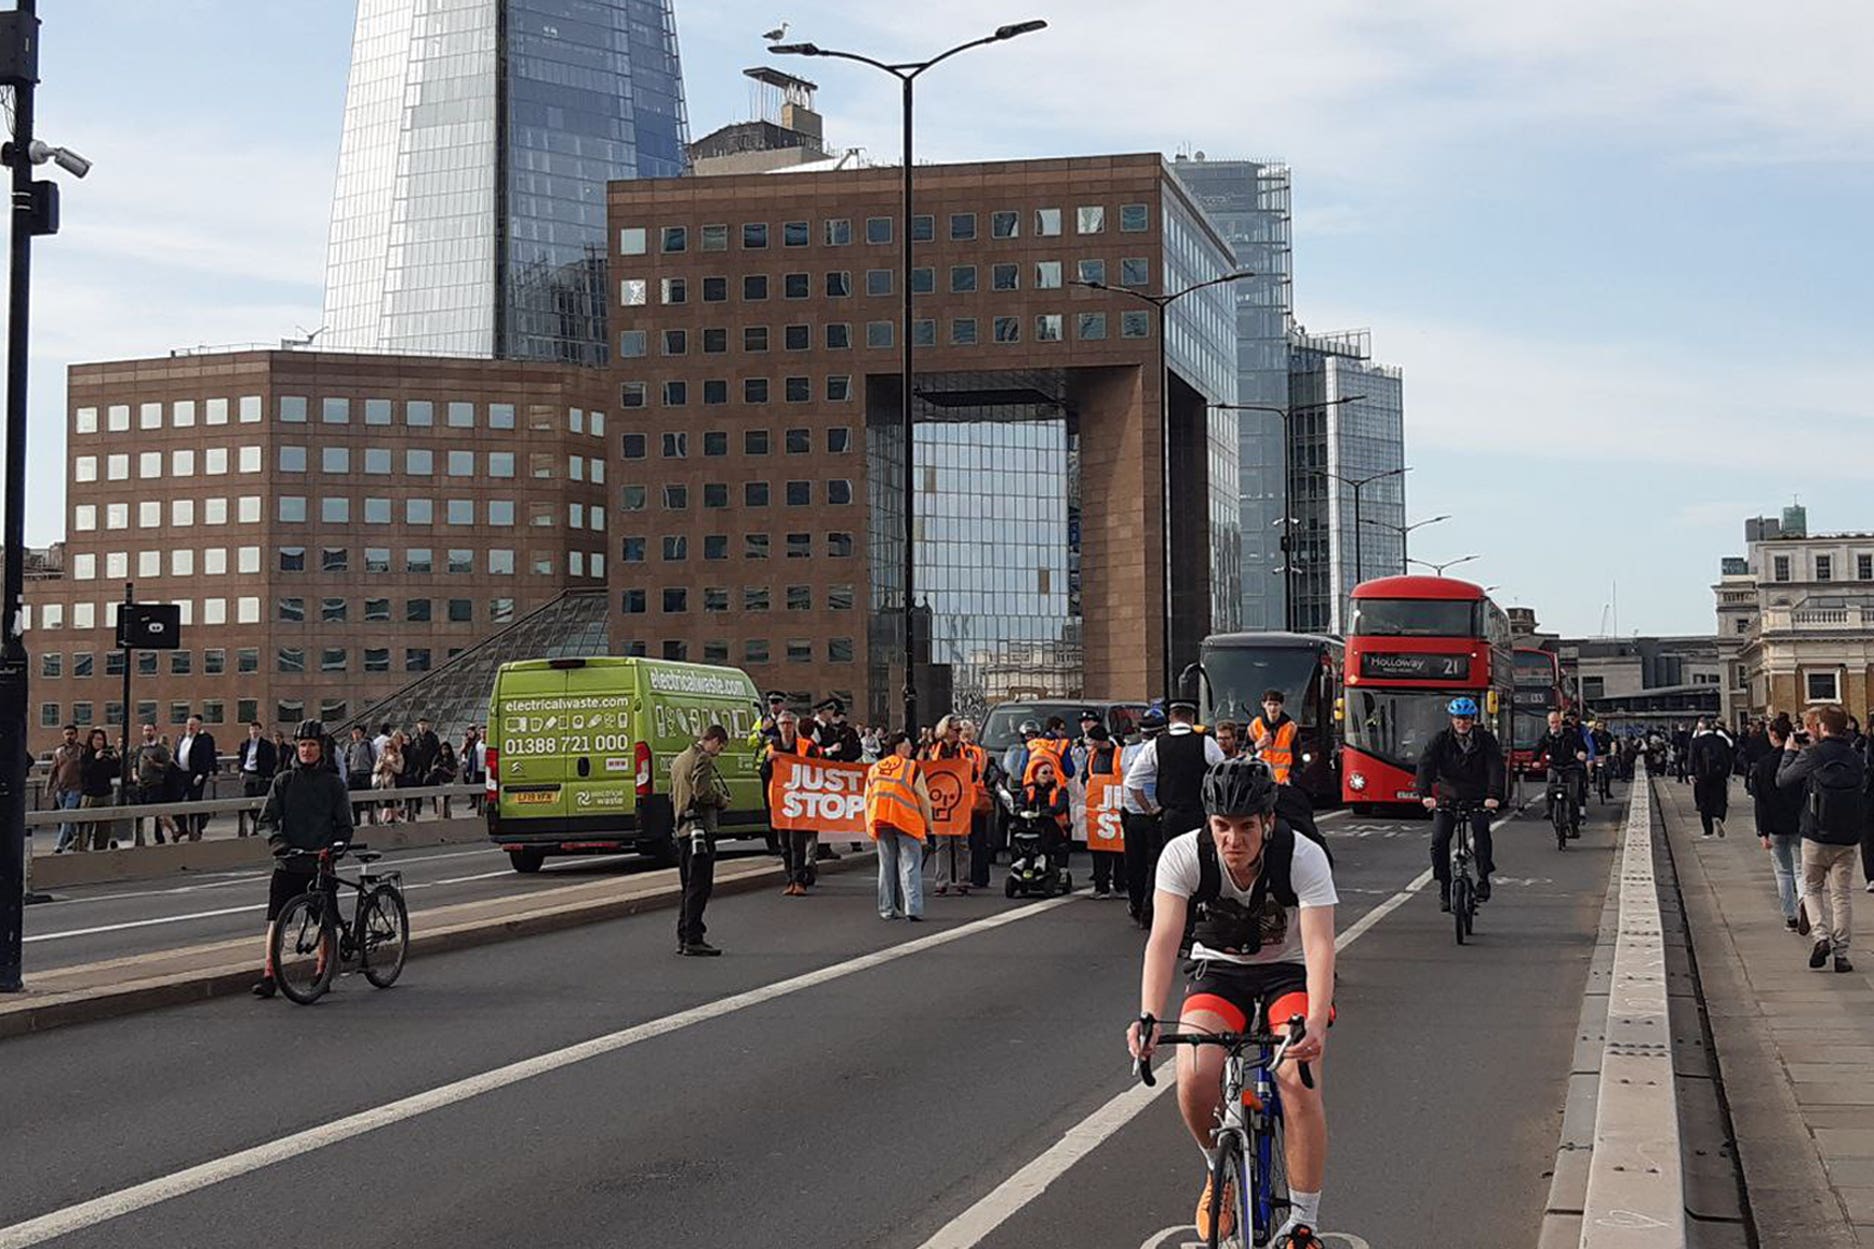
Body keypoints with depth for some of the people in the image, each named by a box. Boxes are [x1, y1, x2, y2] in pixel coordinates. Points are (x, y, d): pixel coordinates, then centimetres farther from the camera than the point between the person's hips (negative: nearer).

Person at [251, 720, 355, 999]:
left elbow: (344, 825, 6)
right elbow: (266, 819, 3)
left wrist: (337, 846, -13)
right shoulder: (283, 781, 7)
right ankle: (268, 976, -10)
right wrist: (277, 840, -17)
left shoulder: (333, 783, 5)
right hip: (288, 863, 0)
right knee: (276, 918, -9)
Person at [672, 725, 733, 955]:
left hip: (683, 830, 10)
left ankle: (683, 938, 17)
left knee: (689, 887, 15)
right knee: (699, 887, -8)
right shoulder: (703, 760, -11)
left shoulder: (680, 760, 19)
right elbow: (704, 792, -23)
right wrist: (723, 801, -4)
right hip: (701, 829, -10)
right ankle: (693, 940, -9)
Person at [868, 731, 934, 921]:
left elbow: (868, 800, 14)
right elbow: (923, 798, -1)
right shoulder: (912, 767, -3)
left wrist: (870, 826, 19)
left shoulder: (874, 769, 12)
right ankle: (913, 908, -13)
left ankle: (887, 909, 14)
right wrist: (928, 824, 8)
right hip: (907, 822, -4)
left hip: (880, 823, 4)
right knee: (910, 865, -4)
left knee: (886, 866, 12)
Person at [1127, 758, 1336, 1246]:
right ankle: (1221, 1170, 9)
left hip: (1289, 971, -1)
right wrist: (1148, 1018, -44)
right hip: (1218, 969, 1)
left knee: (1298, 1081, -26)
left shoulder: (1304, 858, -26)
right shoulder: (1183, 854, -22)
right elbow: (1164, 938, -29)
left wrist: (1316, 1023, -49)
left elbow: (1319, 944, -33)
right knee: (1194, 1078, -24)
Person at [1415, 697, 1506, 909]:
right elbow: (1425, 764, -16)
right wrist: (1425, 794, -32)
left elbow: (1496, 767, -16)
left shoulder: (1486, 739, -4)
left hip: (1477, 800, -1)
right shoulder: (1441, 739, -4)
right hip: (1447, 798, 1)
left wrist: (1494, 795, -33)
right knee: (1439, 841, -12)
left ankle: (1484, 878, -8)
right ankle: (1444, 887, 2)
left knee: (1481, 832, -24)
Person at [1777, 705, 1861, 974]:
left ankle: (1822, 935, -4)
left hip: (1816, 836, -3)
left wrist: (1790, 752, 15)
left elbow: (1783, 779, -3)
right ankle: (1841, 953, 5)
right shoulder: (1856, 758, 2)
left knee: (1812, 888, 15)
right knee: (1842, 895, 7)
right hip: (1848, 838, 3)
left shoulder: (1812, 755, -12)